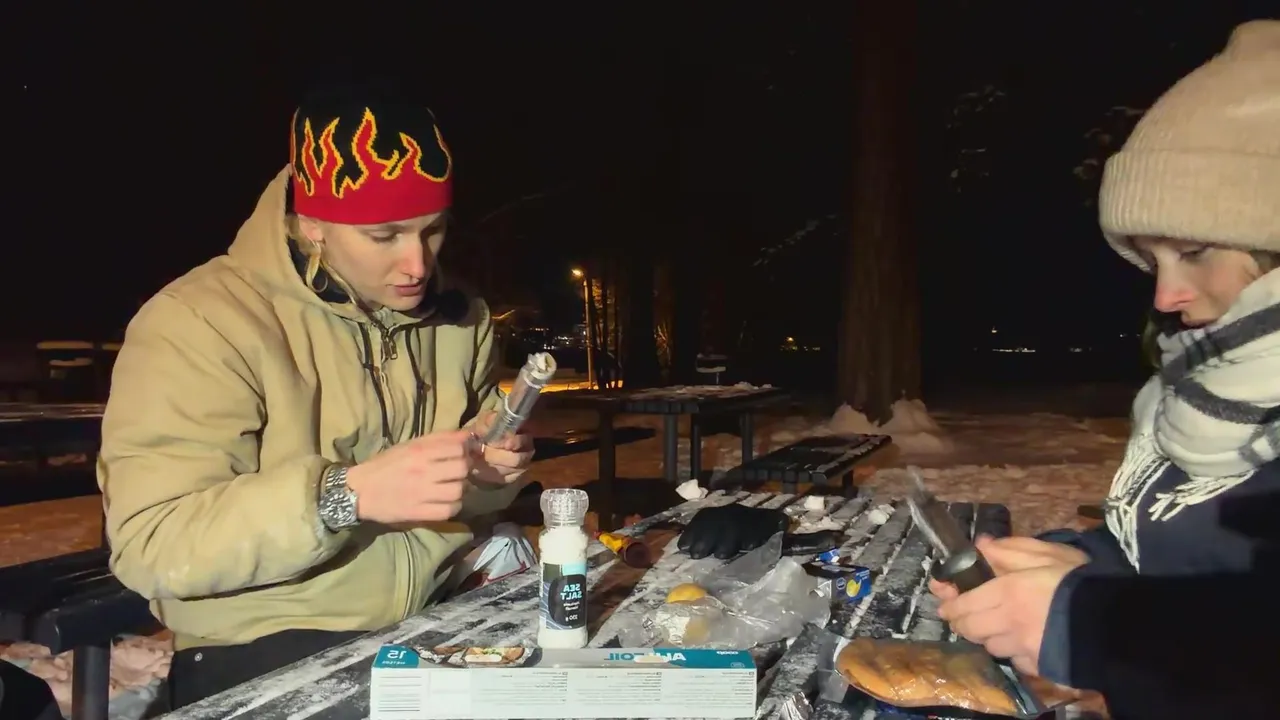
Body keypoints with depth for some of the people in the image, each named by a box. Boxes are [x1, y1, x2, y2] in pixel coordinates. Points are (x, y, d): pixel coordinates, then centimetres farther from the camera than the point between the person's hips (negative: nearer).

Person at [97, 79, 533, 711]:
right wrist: (344, 494, -32)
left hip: (450, 613, 6)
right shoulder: (201, 320, -13)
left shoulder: (459, 317, 6)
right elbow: (150, 544, -19)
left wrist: (492, 473, -7)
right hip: (273, 648, -5)